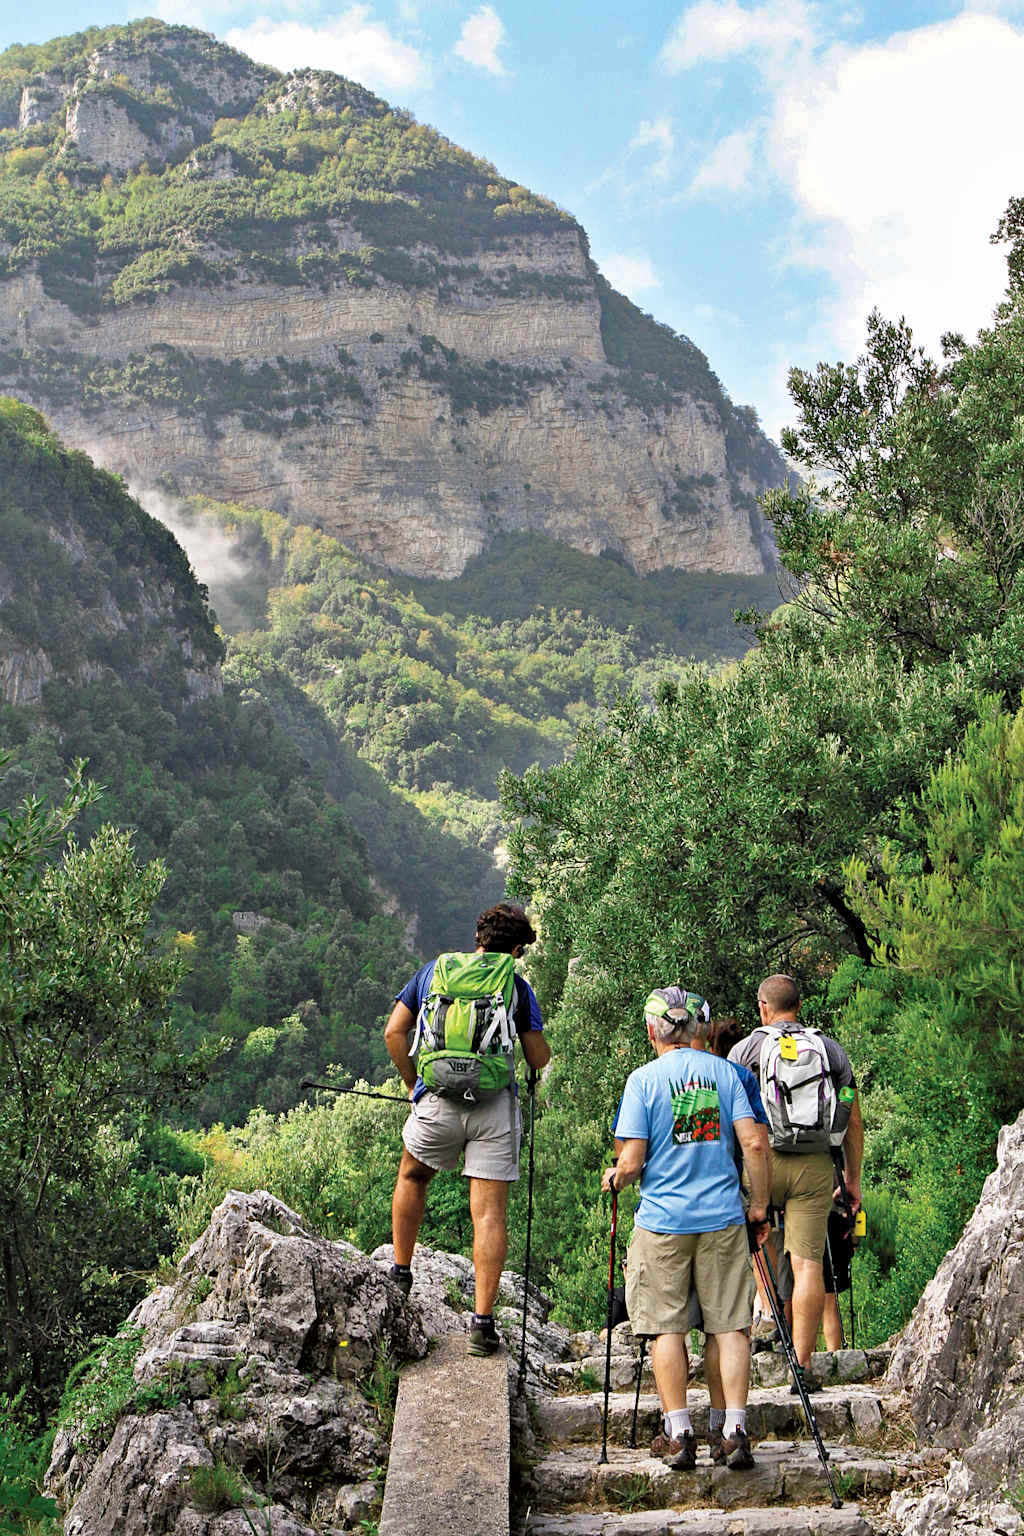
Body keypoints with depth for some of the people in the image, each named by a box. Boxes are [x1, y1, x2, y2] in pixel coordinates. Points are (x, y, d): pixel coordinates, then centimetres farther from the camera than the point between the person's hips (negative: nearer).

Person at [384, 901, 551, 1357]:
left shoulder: (432, 970, 10)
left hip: (438, 1101, 2)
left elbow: (394, 1034, 7)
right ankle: (482, 1321, -1)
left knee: (412, 1177, 29)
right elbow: (539, 1059, 5)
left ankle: (400, 1274, 35)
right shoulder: (516, 986, 5)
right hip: (495, 1106, -2)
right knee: (490, 1212, 1)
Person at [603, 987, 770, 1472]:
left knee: (667, 1327, 6)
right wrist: (759, 1206, 7)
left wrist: (613, 1179, 12)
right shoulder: (724, 1072, 3)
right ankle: (735, 1432, 4)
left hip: (663, 1219, -2)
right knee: (730, 1326, 8)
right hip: (723, 1218, 2)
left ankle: (679, 1435, 7)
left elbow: (632, 1162, -9)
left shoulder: (644, 1079, -5)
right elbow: (753, 1143, -3)